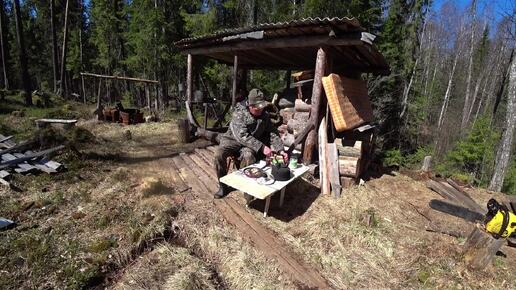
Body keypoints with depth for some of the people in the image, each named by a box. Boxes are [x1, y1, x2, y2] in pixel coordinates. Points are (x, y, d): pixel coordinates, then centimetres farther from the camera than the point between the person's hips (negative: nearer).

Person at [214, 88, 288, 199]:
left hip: (251, 144, 2)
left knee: (248, 156, -33)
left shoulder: (265, 116, -4)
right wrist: (261, 147, -36)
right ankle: (223, 185, -8)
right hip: (233, 140, -2)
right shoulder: (239, 114, -19)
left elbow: (273, 134, 2)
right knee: (219, 154, -29)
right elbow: (242, 136, -29)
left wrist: (280, 150, -14)